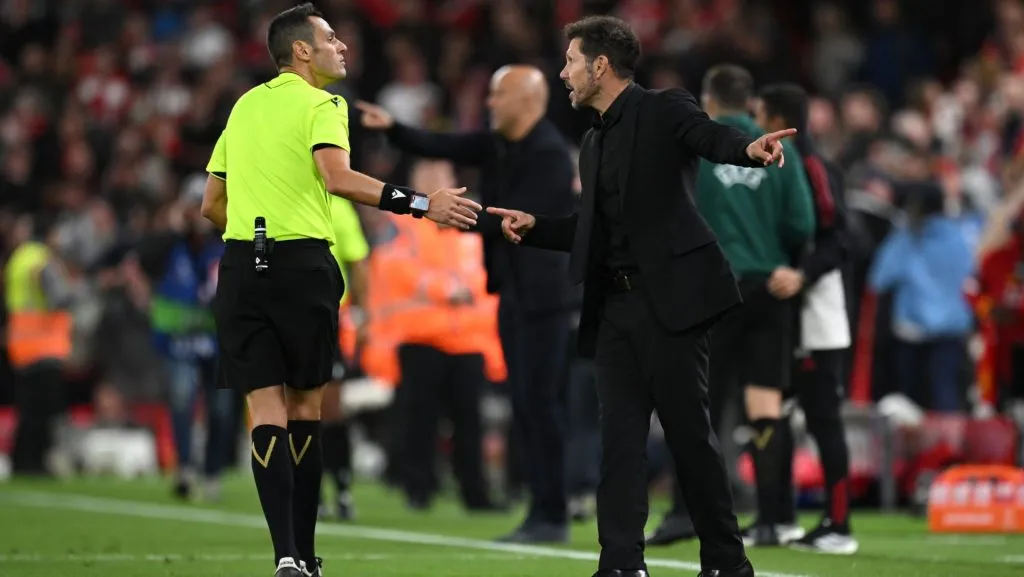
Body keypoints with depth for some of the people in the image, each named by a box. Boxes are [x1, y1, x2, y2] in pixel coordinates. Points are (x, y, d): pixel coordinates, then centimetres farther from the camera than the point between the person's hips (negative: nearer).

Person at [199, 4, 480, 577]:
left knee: (267, 411, -1)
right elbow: (337, 177, -21)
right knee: (304, 410, 8)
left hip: (241, 266, 4)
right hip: (302, 265, -4)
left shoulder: (245, 105, 16)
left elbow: (212, 204, 19)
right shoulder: (320, 105, -2)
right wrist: (421, 204, -24)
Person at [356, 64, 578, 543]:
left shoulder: (550, 154, -14)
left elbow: (518, 216, -20)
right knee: (526, 405, 9)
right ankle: (542, 511, 12)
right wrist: (392, 128, -5)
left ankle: (552, 517, -6)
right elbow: (443, 147, 7)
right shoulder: (498, 146, 12)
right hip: (513, 292, 9)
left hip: (543, 295, -9)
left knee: (542, 402, -9)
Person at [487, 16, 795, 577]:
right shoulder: (594, 143, 19)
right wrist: (533, 226, 12)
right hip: (615, 304, 7)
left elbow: (712, 136, -22)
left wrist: (751, 149, -43)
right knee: (619, 437, 1)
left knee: (689, 430, -3)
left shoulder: (664, 110, -3)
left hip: (670, 297, -7)